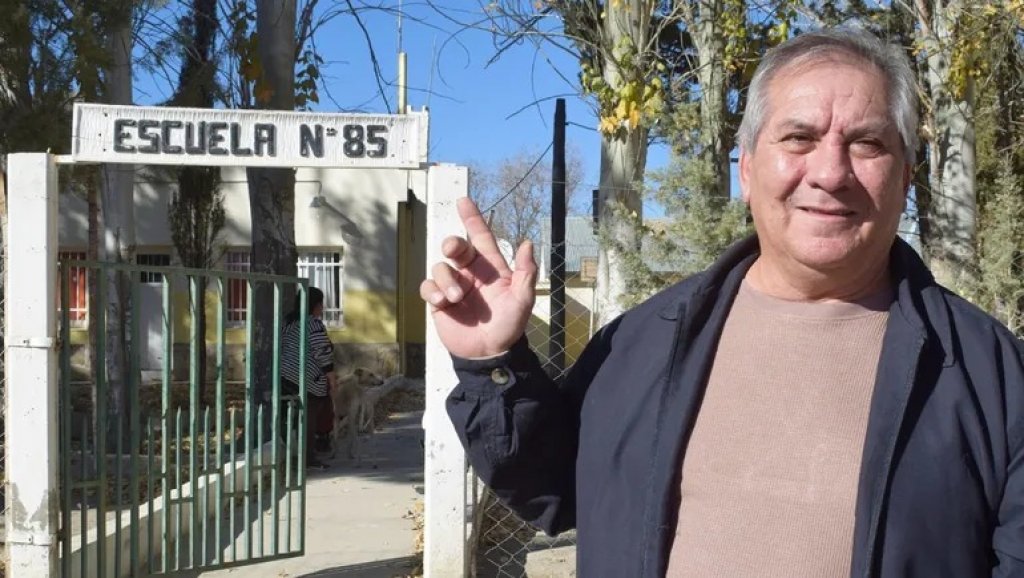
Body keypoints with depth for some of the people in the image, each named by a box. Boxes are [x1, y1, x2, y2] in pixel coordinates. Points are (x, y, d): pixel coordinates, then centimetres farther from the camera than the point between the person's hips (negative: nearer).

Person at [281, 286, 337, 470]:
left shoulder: (290, 322, 15)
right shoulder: (314, 325, -12)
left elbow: (282, 347, 20)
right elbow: (323, 353, -16)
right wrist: (331, 377, -9)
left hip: (285, 377, 8)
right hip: (306, 380, -8)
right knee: (310, 419, 0)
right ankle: (309, 458, 4)